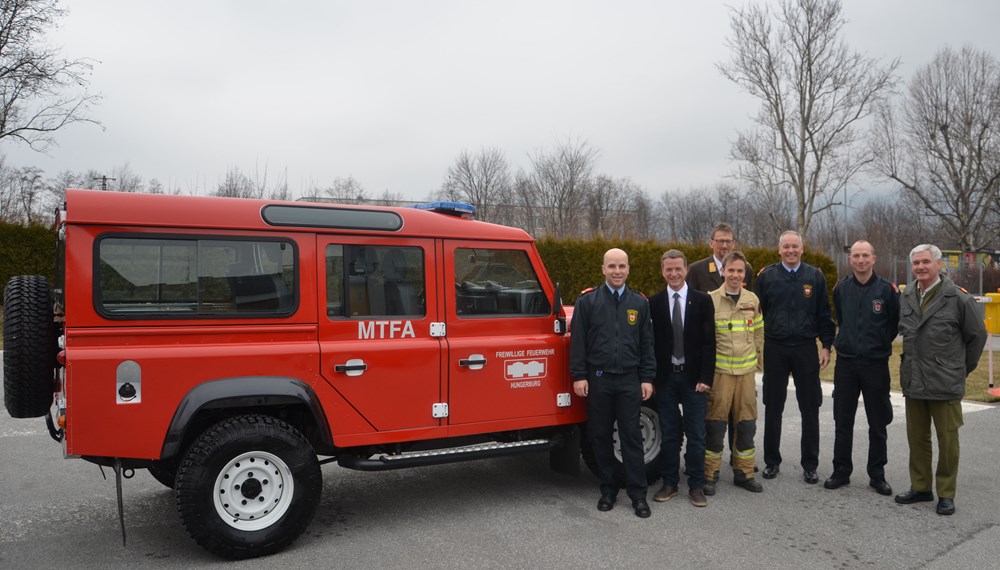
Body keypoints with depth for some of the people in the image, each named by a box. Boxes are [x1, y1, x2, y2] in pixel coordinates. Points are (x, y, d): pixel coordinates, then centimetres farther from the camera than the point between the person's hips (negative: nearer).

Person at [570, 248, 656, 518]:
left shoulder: (640, 303, 7)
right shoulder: (587, 301, 1)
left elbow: (647, 343, 8)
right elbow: (578, 341, -1)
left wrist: (647, 378, 2)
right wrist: (579, 376, -6)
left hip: (629, 379, 1)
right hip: (598, 379, -1)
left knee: (632, 437, 3)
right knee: (601, 436, 7)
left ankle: (638, 494, 11)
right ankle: (608, 490, 21)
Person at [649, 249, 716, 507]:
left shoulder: (702, 300, 0)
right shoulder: (654, 302, 1)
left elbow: (709, 342, -2)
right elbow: (651, 341, 1)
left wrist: (705, 378, -8)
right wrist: (651, 377, -4)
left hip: (693, 377, -1)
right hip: (665, 377, 1)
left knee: (696, 435, 5)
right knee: (669, 434, 10)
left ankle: (696, 486, 16)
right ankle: (669, 483, 22)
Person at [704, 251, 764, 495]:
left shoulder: (753, 300, 6)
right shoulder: (710, 300, -5)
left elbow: (758, 333, 16)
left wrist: (756, 359, 15)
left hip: (746, 370, 4)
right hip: (719, 371, -3)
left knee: (747, 425, 9)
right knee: (715, 425, 1)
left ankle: (744, 473, 23)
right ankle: (710, 474, 13)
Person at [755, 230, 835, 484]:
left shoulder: (815, 276, 3)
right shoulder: (766, 276, 2)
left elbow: (824, 314, 6)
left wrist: (826, 346, 1)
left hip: (806, 349, 0)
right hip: (775, 349, 0)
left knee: (810, 409, 5)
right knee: (773, 408, 8)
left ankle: (810, 465, 17)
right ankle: (772, 461, 20)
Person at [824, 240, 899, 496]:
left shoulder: (887, 290, -5)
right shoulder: (841, 288, 3)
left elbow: (896, 323, 4)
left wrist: (880, 344, 7)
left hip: (876, 364, -2)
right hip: (846, 363, 2)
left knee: (878, 424, 7)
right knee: (842, 422, 8)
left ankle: (877, 475, 20)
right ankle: (841, 471, 18)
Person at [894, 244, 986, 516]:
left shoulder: (958, 298, -8)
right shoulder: (906, 298, 7)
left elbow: (977, 336, 1)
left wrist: (962, 369, 6)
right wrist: (913, 363, 13)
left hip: (945, 383, -5)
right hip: (913, 381, 5)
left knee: (947, 439, 4)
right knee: (916, 437, 13)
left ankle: (946, 494, 17)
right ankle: (920, 487, 26)